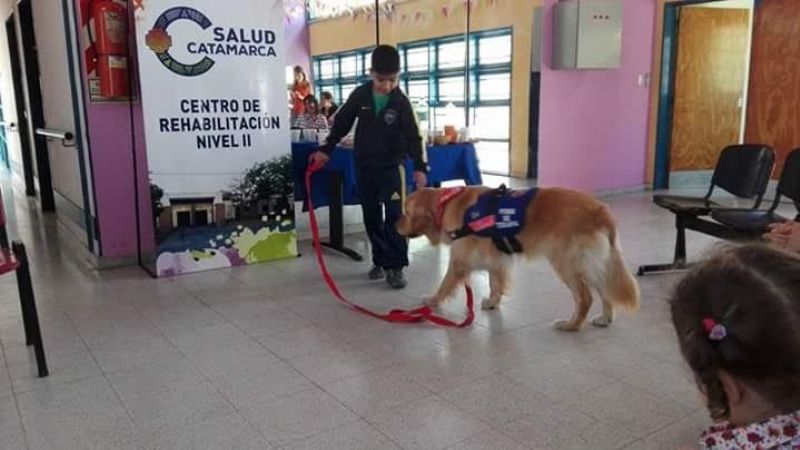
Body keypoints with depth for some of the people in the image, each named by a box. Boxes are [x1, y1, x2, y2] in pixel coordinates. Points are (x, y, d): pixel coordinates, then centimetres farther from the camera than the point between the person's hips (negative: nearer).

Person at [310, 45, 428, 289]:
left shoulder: (402, 102, -9)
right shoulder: (360, 95, -2)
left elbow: (413, 137, -9)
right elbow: (342, 123, 8)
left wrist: (420, 167, -18)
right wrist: (326, 150, 5)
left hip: (392, 167, -3)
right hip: (364, 167, 3)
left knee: (395, 217, -8)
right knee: (371, 217, 9)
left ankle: (395, 266, -1)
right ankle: (380, 261, 22)